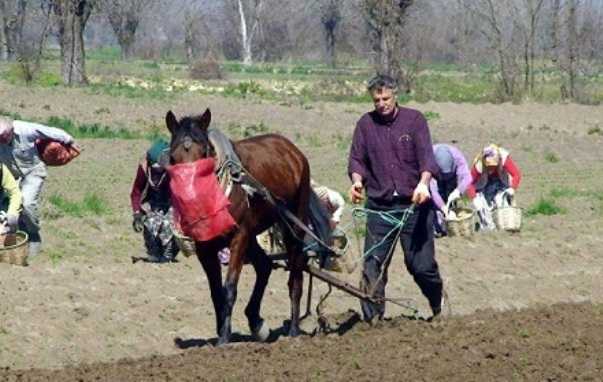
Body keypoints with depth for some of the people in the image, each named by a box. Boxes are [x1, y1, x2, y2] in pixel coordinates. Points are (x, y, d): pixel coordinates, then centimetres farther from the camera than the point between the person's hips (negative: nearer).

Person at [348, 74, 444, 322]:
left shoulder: (414, 120, 0)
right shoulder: (366, 124, 7)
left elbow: (426, 155, -9)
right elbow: (357, 159, 5)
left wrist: (423, 183, -28)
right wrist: (357, 180, -17)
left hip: (413, 204, -2)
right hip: (379, 206, 2)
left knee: (421, 264, 2)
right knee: (373, 264, -4)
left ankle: (438, 308, 26)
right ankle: (372, 318, 2)